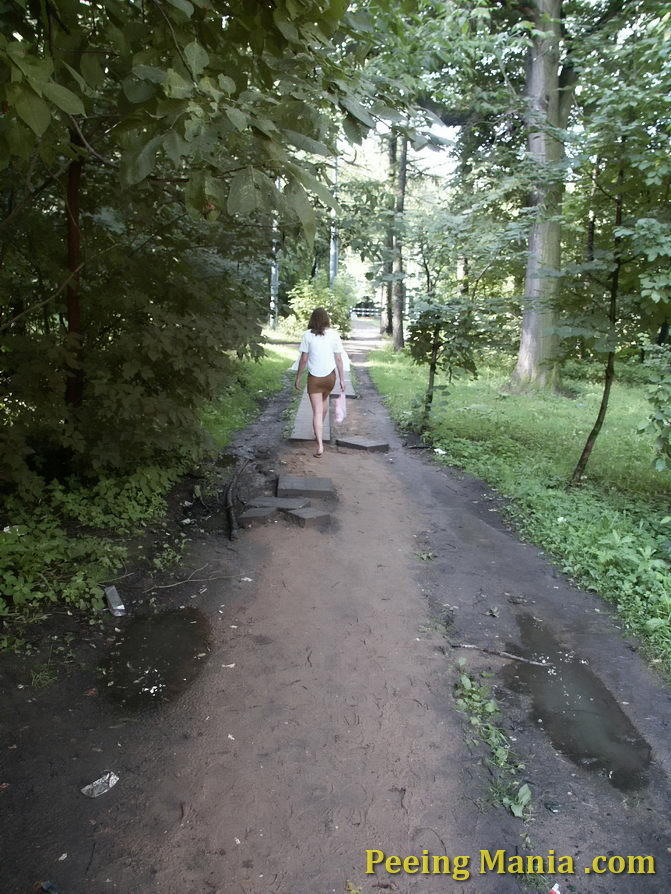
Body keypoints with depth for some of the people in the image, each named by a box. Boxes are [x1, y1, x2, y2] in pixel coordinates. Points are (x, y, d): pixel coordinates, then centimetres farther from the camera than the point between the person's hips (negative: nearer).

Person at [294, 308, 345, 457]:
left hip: (314, 377, -2)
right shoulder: (334, 335, -4)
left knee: (317, 411, -1)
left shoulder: (307, 335, -8)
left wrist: (298, 378, 4)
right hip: (330, 375, 2)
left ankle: (320, 445, -11)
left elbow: (303, 359, -6)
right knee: (324, 399, 29)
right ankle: (319, 432, 43)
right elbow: (339, 359, -3)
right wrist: (342, 379, 4)